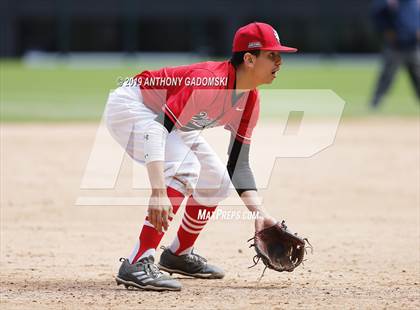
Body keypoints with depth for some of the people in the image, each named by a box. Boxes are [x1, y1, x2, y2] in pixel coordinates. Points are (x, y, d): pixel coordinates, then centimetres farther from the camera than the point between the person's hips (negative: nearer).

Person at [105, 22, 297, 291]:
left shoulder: (250, 102, -6)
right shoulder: (210, 82, -34)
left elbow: (238, 167, 2)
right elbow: (157, 128, -41)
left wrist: (260, 214, -12)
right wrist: (159, 193, -50)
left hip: (168, 118, 10)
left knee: (217, 181, 10)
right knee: (184, 167, -30)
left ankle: (179, 254, 29)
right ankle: (138, 264, -33)